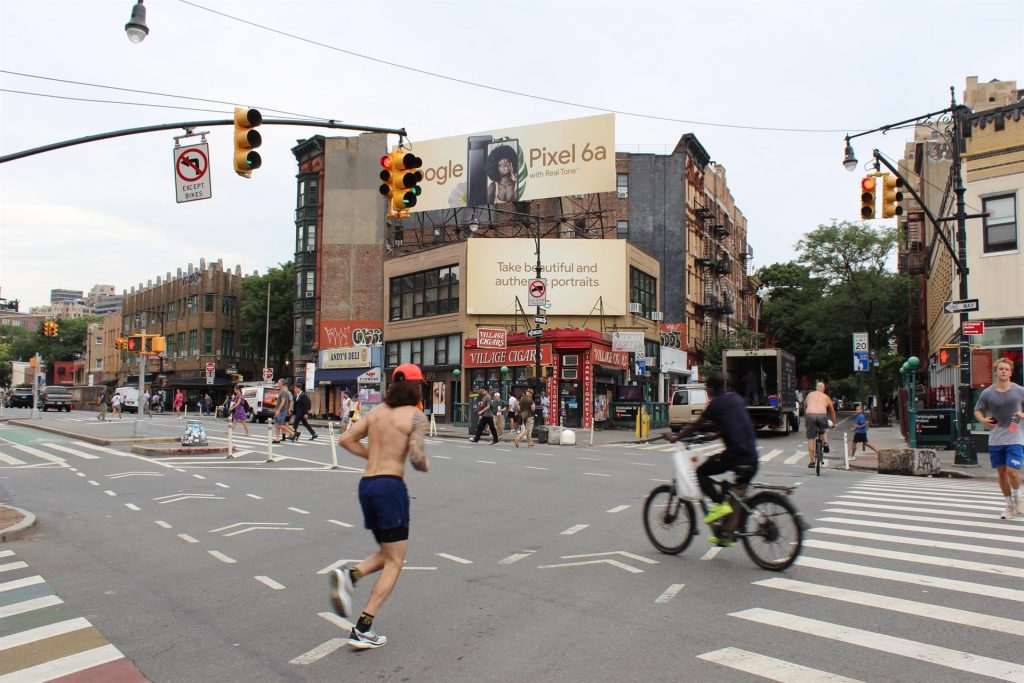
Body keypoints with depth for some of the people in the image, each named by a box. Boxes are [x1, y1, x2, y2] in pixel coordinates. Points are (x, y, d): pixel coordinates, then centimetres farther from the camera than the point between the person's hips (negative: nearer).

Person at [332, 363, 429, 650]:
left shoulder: (377, 411, 11)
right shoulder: (416, 416, -6)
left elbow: (346, 439, 9)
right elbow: (416, 457, -16)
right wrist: (426, 465, 6)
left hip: (366, 484, 7)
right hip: (390, 486, -6)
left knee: (387, 554, 23)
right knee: (394, 563, 6)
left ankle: (349, 576, -4)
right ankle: (362, 630, 3)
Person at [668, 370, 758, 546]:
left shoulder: (715, 404, -1)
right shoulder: (737, 398, 18)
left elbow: (695, 426, 6)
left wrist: (675, 438, 18)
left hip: (735, 452, -7)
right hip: (752, 456, 7)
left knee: (702, 472, 10)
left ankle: (719, 504, -8)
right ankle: (728, 535, 20)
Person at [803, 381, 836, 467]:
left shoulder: (809, 395, 26)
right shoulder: (826, 397, 23)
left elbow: (805, 407, 34)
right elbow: (832, 411, 31)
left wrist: (805, 419, 45)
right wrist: (834, 423, 43)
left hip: (810, 415, 0)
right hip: (822, 415, 0)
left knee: (810, 439, 6)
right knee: (825, 429, 34)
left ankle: (811, 461, 4)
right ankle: (825, 443, 9)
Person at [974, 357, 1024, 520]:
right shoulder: (987, 393, 1)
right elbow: (978, 410, 11)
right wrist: (982, 420, -8)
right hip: (995, 439, 2)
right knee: (1001, 473, 8)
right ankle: (1009, 506, 24)